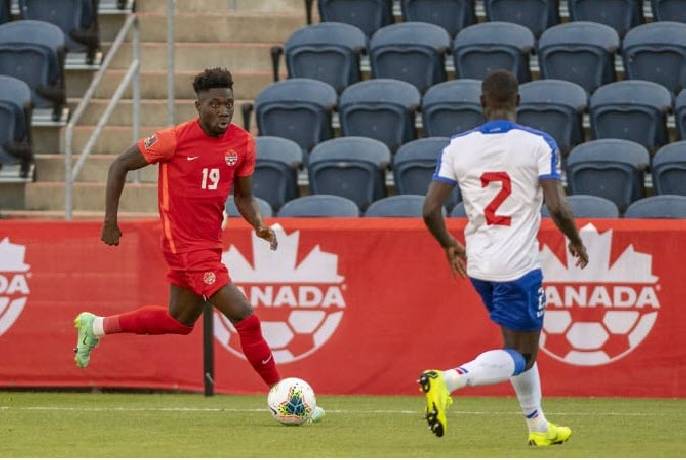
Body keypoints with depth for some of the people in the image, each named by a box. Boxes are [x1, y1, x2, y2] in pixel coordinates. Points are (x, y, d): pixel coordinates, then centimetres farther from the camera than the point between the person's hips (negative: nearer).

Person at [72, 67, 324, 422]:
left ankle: (96, 326, 40)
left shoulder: (242, 143, 2)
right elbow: (120, 165, -5)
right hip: (187, 245, -8)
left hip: (209, 243, 8)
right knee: (245, 317, -13)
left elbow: (243, 196, 14)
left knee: (179, 321, 24)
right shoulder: (177, 139, -15)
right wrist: (110, 220, -4)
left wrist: (259, 225, -7)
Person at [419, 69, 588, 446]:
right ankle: (446, 381, -23)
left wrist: (449, 246, 17)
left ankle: (538, 426, 31)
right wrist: (576, 242, 5)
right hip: (519, 265, -5)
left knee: (520, 343, 24)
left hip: (478, 265, 5)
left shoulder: (458, 147, 0)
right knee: (520, 357, 0)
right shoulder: (539, 144, -9)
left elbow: (430, 210, -2)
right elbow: (557, 207, -15)